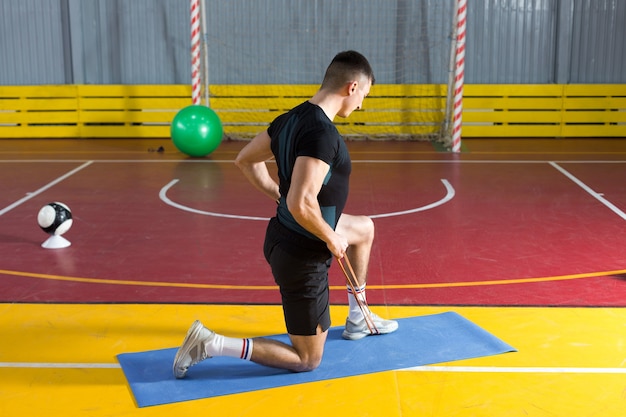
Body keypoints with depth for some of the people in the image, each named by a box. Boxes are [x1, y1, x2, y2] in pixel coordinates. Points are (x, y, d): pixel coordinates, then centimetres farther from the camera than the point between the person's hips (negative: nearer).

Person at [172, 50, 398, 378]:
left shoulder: (291, 119, 1)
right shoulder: (322, 133, -27)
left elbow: (245, 160, 13)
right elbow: (302, 205, -35)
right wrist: (332, 238, -18)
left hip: (282, 235, 10)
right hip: (302, 258, -9)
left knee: (364, 228, 32)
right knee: (307, 360, 7)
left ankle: (357, 319, 42)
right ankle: (211, 344, 0)